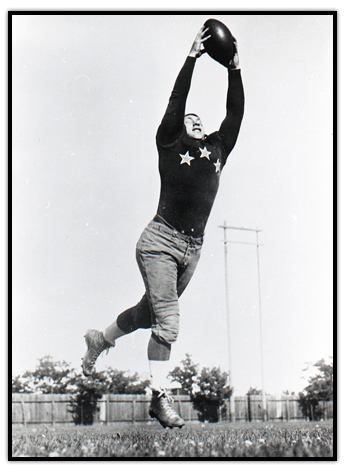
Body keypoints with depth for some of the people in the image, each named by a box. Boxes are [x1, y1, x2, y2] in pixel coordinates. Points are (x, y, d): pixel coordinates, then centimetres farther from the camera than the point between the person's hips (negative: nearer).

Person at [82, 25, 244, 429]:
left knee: (153, 311, 16)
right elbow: (176, 102, -2)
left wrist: (234, 69, 7)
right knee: (166, 320, -12)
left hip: (192, 249, 6)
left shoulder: (217, 150, 16)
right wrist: (192, 57, -3)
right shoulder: (169, 146, 5)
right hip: (160, 240, -6)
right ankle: (160, 397, -7)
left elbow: (235, 113, 12)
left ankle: (100, 339, 40)